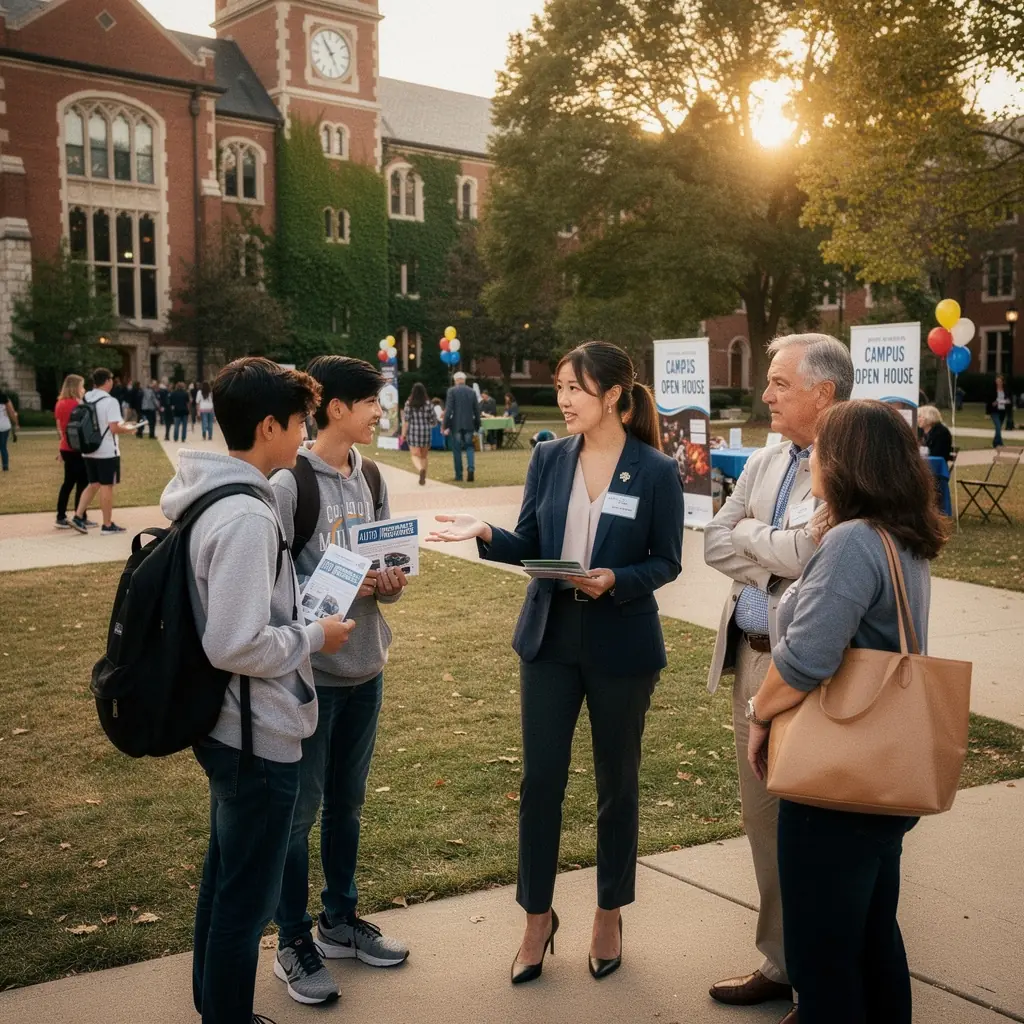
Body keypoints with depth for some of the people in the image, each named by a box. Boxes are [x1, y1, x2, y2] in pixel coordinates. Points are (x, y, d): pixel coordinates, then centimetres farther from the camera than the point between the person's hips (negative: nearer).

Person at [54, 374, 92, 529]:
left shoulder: (60, 404, 9)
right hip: (78, 449, -8)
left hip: (66, 448, 8)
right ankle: (81, 518, 4)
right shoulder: (76, 404, -16)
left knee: (68, 482, 13)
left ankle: (61, 518, 13)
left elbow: (59, 427, 14)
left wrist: (60, 449, 19)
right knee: (82, 483, 0)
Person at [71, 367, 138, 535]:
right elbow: (114, 428, -21)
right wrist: (128, 429, -2)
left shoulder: (85, 400, 8)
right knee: (107, 486, 1)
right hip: (107, 451, -7)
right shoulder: (110, 401, -16)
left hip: (89, 450, 7)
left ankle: (78, 516, 9)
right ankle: (107, 525, 6)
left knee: (93, 484, 18)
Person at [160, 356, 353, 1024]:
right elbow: (236, 645, -29)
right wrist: (314, 636, -15)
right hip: (260, 735, -10)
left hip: (227, 728, 11)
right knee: (247, 899, 6)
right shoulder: (247, 516, -26)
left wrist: (300, 615, 10)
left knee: (224, 879, 25)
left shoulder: (208, 494, 4)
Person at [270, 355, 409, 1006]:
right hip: (310, 671, -7)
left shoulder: (371, 479, 6)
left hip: (365, 666, 7)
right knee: (300, 809, 6)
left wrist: (390, 583, -9)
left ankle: (341, 921, 36)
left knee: (348, 802, 19)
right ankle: (294, 943, 22)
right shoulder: (289, 484, -15)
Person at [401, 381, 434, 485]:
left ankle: (420, 469, -29)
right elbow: (433, 421, 2)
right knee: (424, 456, 15)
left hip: (413, 432, -2)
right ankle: (423, 478, 18)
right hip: (426, 432, 2)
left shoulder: (409, 404, -5)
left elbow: (406, 421, -6)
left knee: (415, 455, 0)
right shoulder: (428, 404, -2)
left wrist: (403, 434, 1)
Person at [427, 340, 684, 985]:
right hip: (550, 640, 3)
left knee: (617, 781, 12)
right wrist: (485, 534, -16)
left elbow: (667, 563, -5)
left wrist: (616, 581, -22)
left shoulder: (657, 472, -9)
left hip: (621, 647, -3)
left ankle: (610, 914, 31)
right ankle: (538, 915, 24)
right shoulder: (549, 458, 1)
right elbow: (529, 546, 3)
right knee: (541, 779, 6)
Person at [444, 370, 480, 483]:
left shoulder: (452, 391, -5)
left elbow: (448, 409, -10)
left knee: (457, 450, 5)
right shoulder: (472, 392, 6)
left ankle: (459, 476, 7)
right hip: (469, 425, 3)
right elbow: (477, 411, 7)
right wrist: (477, 426, 14)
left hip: (456, 425, -3)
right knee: (469, 447, 13)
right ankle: (471, 468, -11)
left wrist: (446, 426, -8)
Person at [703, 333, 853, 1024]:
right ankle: (782, 962, 32)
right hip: (752, 656, 8)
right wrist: (776, 567, -10)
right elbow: (714, 544, 7)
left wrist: (748, 534, -4)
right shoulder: (763, 464, 11)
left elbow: (803, 551, -23)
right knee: (763, 818, 16)